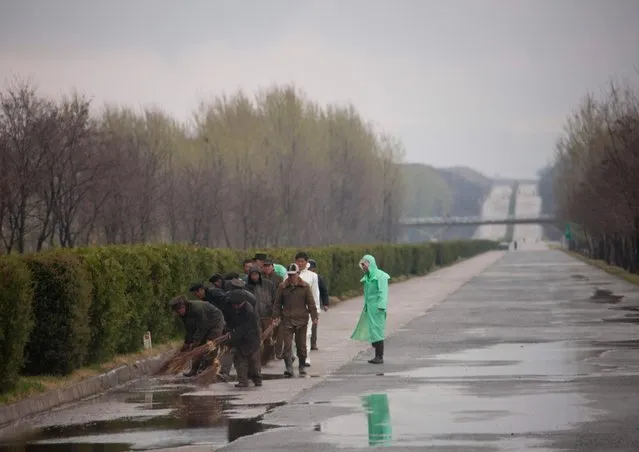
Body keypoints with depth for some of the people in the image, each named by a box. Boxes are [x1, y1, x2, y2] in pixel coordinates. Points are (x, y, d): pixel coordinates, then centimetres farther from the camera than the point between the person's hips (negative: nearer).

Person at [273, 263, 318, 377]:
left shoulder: (305, 287, 4)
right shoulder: (282, 287, 5)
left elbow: (311, 303, 5)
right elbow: (277, 303, 9)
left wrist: (314, 316, -1)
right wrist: (276, 316, 1)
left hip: (301, 320, 0)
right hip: (287, 321, 0)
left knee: (301, 345, 8)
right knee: (287, 345, -9)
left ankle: (302, 366, 21)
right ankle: (289, 368, -13)